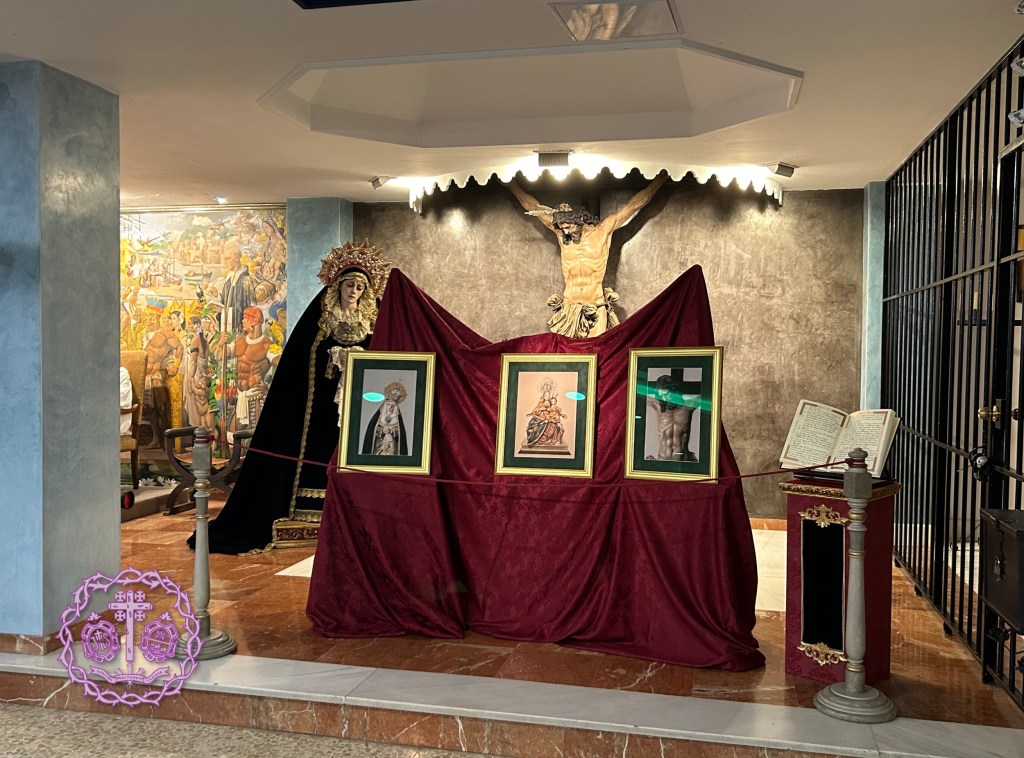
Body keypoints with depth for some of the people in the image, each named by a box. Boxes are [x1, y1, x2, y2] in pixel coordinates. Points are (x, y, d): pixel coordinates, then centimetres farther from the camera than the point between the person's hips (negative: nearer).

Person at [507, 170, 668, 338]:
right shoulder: (561, 233, 4)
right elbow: (533, 207, 11)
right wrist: (512, 184, 16)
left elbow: (634, 204, 5)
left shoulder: (603, 229, -1)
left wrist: (659, 179, 8)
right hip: (569, 307, 1)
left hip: (596, 309, -1)